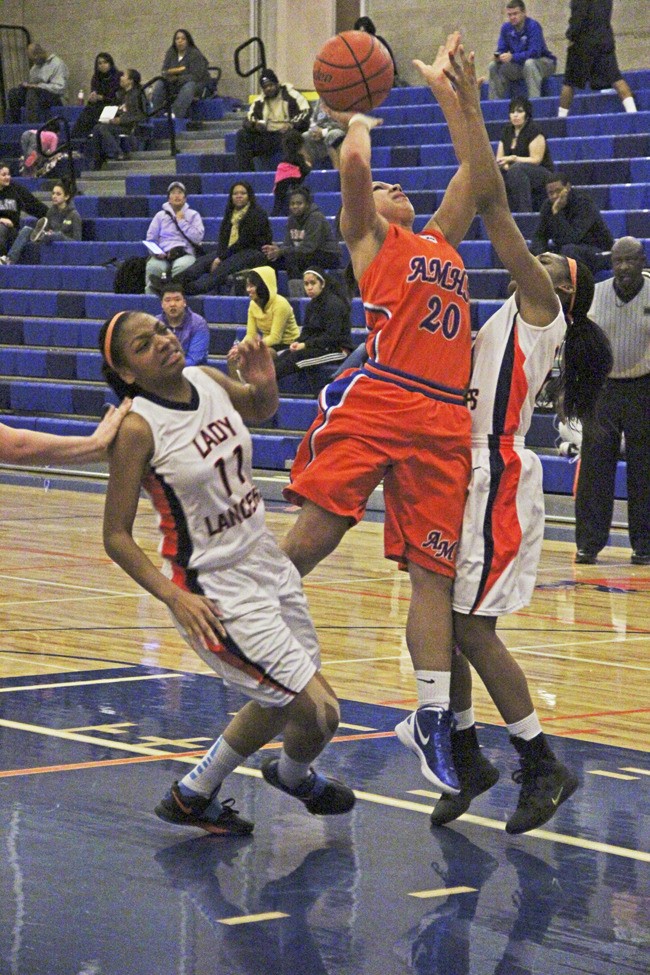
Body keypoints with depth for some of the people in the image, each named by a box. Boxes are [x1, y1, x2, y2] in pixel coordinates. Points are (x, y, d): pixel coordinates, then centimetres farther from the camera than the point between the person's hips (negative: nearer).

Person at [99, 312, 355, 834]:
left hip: (267, 563, 8)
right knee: (319, 711, -5)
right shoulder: (137, 428, -20)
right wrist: (174, 597, -26)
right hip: (215, 590, -8)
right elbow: (116, 536, -16)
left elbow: (262, 410, 21)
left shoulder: (208, 381, -2)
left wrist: (265, 382, -2)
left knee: (281, 701, 23)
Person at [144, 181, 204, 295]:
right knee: (153, 266, -34)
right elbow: (150, 239, 13)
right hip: (163, 255, 1)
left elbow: (197, 238, 0)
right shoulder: (160, 215, 20)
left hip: (185, 254, -1)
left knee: (181, 266, -38)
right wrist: (157, 252, -7)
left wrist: (181, 221, 2)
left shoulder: (193, 215, 15)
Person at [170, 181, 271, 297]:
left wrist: (222, 258, -18)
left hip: (253, 252, -8)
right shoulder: (231, 212, 18)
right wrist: (219, 257, -12)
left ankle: (196, 288, -63)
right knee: (203, 261, -19)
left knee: (225, 266, -36)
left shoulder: (257, 213, -5)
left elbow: (245, 240, -14)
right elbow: (223, 239, 9)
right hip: (231, 251, 8)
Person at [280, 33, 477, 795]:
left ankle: (432, 720, 0)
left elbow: (474, 169, 31)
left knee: (432, 567, 0)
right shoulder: (369, 237, 13)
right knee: (316, 531, -17)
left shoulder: (441, 240, 29)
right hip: (375, 398, -4)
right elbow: (353, 166, -2)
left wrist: (444, 91, 36)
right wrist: (356, 123, 18)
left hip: (444, 419, 5)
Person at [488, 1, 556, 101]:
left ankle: (534, 99, -38)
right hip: (520, 66, 6)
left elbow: (534, 52, -30)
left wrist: (512, 57, -40)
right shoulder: (506, 27, -3)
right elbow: (501, 50, 1)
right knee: (493, 66, -7)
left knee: (529, 63, -38)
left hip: (543, 63, -6)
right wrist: (498, 56, -24)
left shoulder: (533, 26, -21)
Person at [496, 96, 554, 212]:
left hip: (542, 175, -6)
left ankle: (524, 211, -41)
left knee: (517, 169, -37)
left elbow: (536, 160, -16)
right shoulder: (507, 130, 10)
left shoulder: (534, 131, -11)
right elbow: (499, 158, 10)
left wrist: (513, 159, -25)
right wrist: (505, 165, -13)